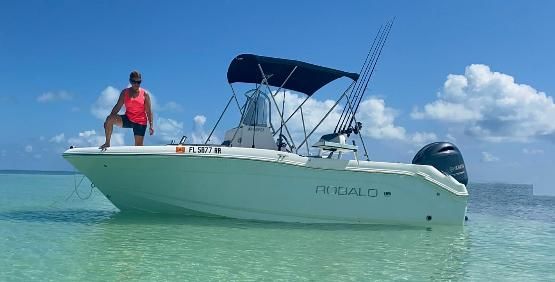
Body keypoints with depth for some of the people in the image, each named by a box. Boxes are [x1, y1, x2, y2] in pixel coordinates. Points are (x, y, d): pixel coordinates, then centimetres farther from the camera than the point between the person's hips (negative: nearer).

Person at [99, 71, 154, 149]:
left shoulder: (145, 94, -2)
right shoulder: (125, 92, 3)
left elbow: (148, 111, -2)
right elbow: (118, 107, 2)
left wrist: (151, 125, -9)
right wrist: (111, 116, -9)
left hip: (140, 122, -2)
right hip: (127, 119, 2)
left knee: (139, 145, -2)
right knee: (109, 119, -22)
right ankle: (107, 143, -11)